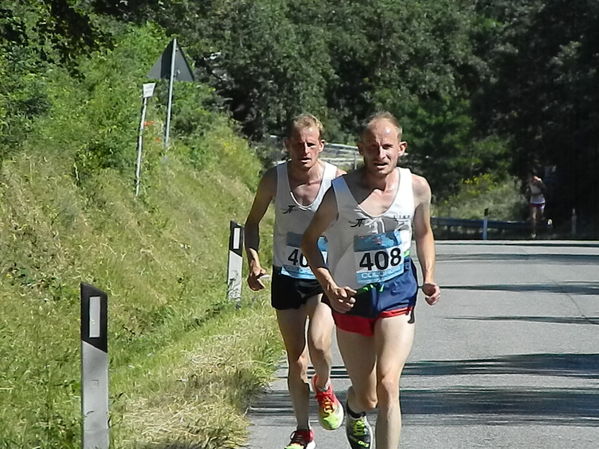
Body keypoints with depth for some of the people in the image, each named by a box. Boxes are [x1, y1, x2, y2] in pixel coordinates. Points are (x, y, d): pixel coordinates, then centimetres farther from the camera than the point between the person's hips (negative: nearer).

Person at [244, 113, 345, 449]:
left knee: (319, 344, -24)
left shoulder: (338, 180, -15)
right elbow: (253, 223, 6)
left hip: (325, 276, -2)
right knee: (296, 360, 6)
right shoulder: (274, 179, -10)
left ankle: (324, 387, 9)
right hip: (286, 277, 2)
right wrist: (253, 261, -8)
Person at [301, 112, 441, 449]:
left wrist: (429, 279, -1)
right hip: (352, 297, 0)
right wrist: (329, 287, -14)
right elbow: (310, 240, -1)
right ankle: (354, 411, 50)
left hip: (398, 294, 0)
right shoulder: (340, 192, -14)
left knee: (388, 386, -19)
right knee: (367, 397, 12)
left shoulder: (417, 188, -6)